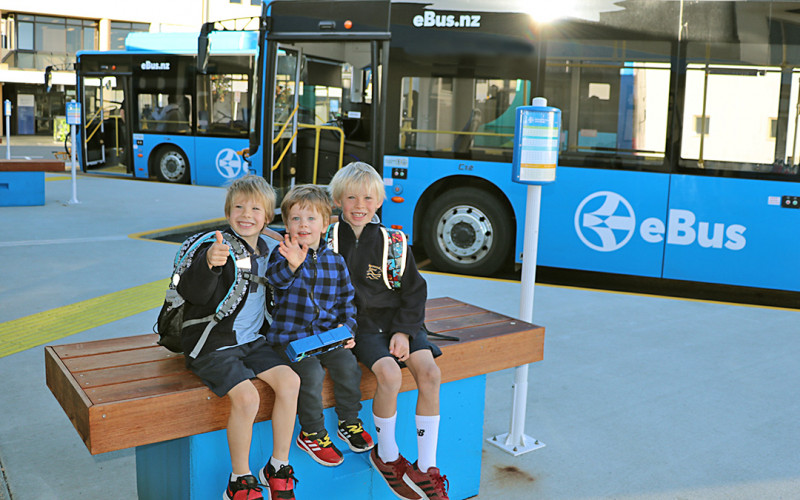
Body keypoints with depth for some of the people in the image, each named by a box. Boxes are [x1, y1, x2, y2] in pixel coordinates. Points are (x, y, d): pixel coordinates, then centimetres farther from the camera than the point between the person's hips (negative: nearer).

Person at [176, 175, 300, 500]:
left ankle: (278, 468, 0)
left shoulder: (270, 251, 8)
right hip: (212, 346, -6)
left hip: (252, 340, 6)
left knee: (290, 381, -15)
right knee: (246, 396, -26)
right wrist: (208, 263, -47)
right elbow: (192, 292, -29)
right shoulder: (216, 247, -13)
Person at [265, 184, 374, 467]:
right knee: (311, 373, -24)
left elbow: (347, 298, 14)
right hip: (290, 335, -3)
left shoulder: (335, 260, 6)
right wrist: (292, 265, -48)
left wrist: (347, 327, -1)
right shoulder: (283, 253, -5)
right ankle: (311, 433, 0)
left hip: (326, 334, 4)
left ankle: (349, 422, 10)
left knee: (348, 365, -16)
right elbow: (276, 278, -27)